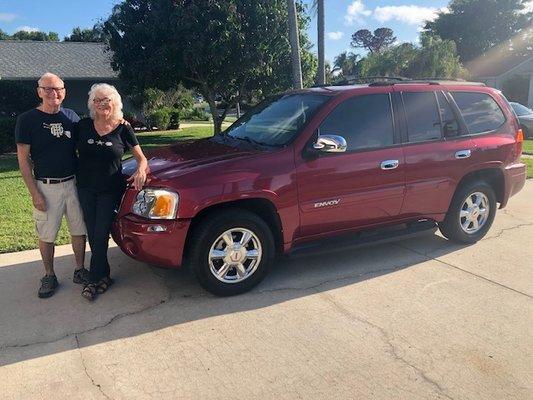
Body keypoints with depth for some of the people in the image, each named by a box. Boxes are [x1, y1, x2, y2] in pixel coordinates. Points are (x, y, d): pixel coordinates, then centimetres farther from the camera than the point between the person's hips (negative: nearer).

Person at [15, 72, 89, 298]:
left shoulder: (72, 117, 6)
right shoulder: (27, 120, -5)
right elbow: (23, 159, -5)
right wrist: (34, 193, -10)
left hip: (73, 183, 3)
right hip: (46, 186, -3)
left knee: (79, 230, 9)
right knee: (46, 235, 6)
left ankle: (80, 271, 25)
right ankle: (49, 276, 23)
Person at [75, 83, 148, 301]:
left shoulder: (123, 129, -4)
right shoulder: (83, 126, 1)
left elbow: (141, 157, 1)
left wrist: (141, 170, -21)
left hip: (110, 189, -3)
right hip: (86, 188, 3)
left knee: (101, 234, -2)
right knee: (92, 234, 8)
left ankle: (94, 279, 10)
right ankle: (103, 275, 23)